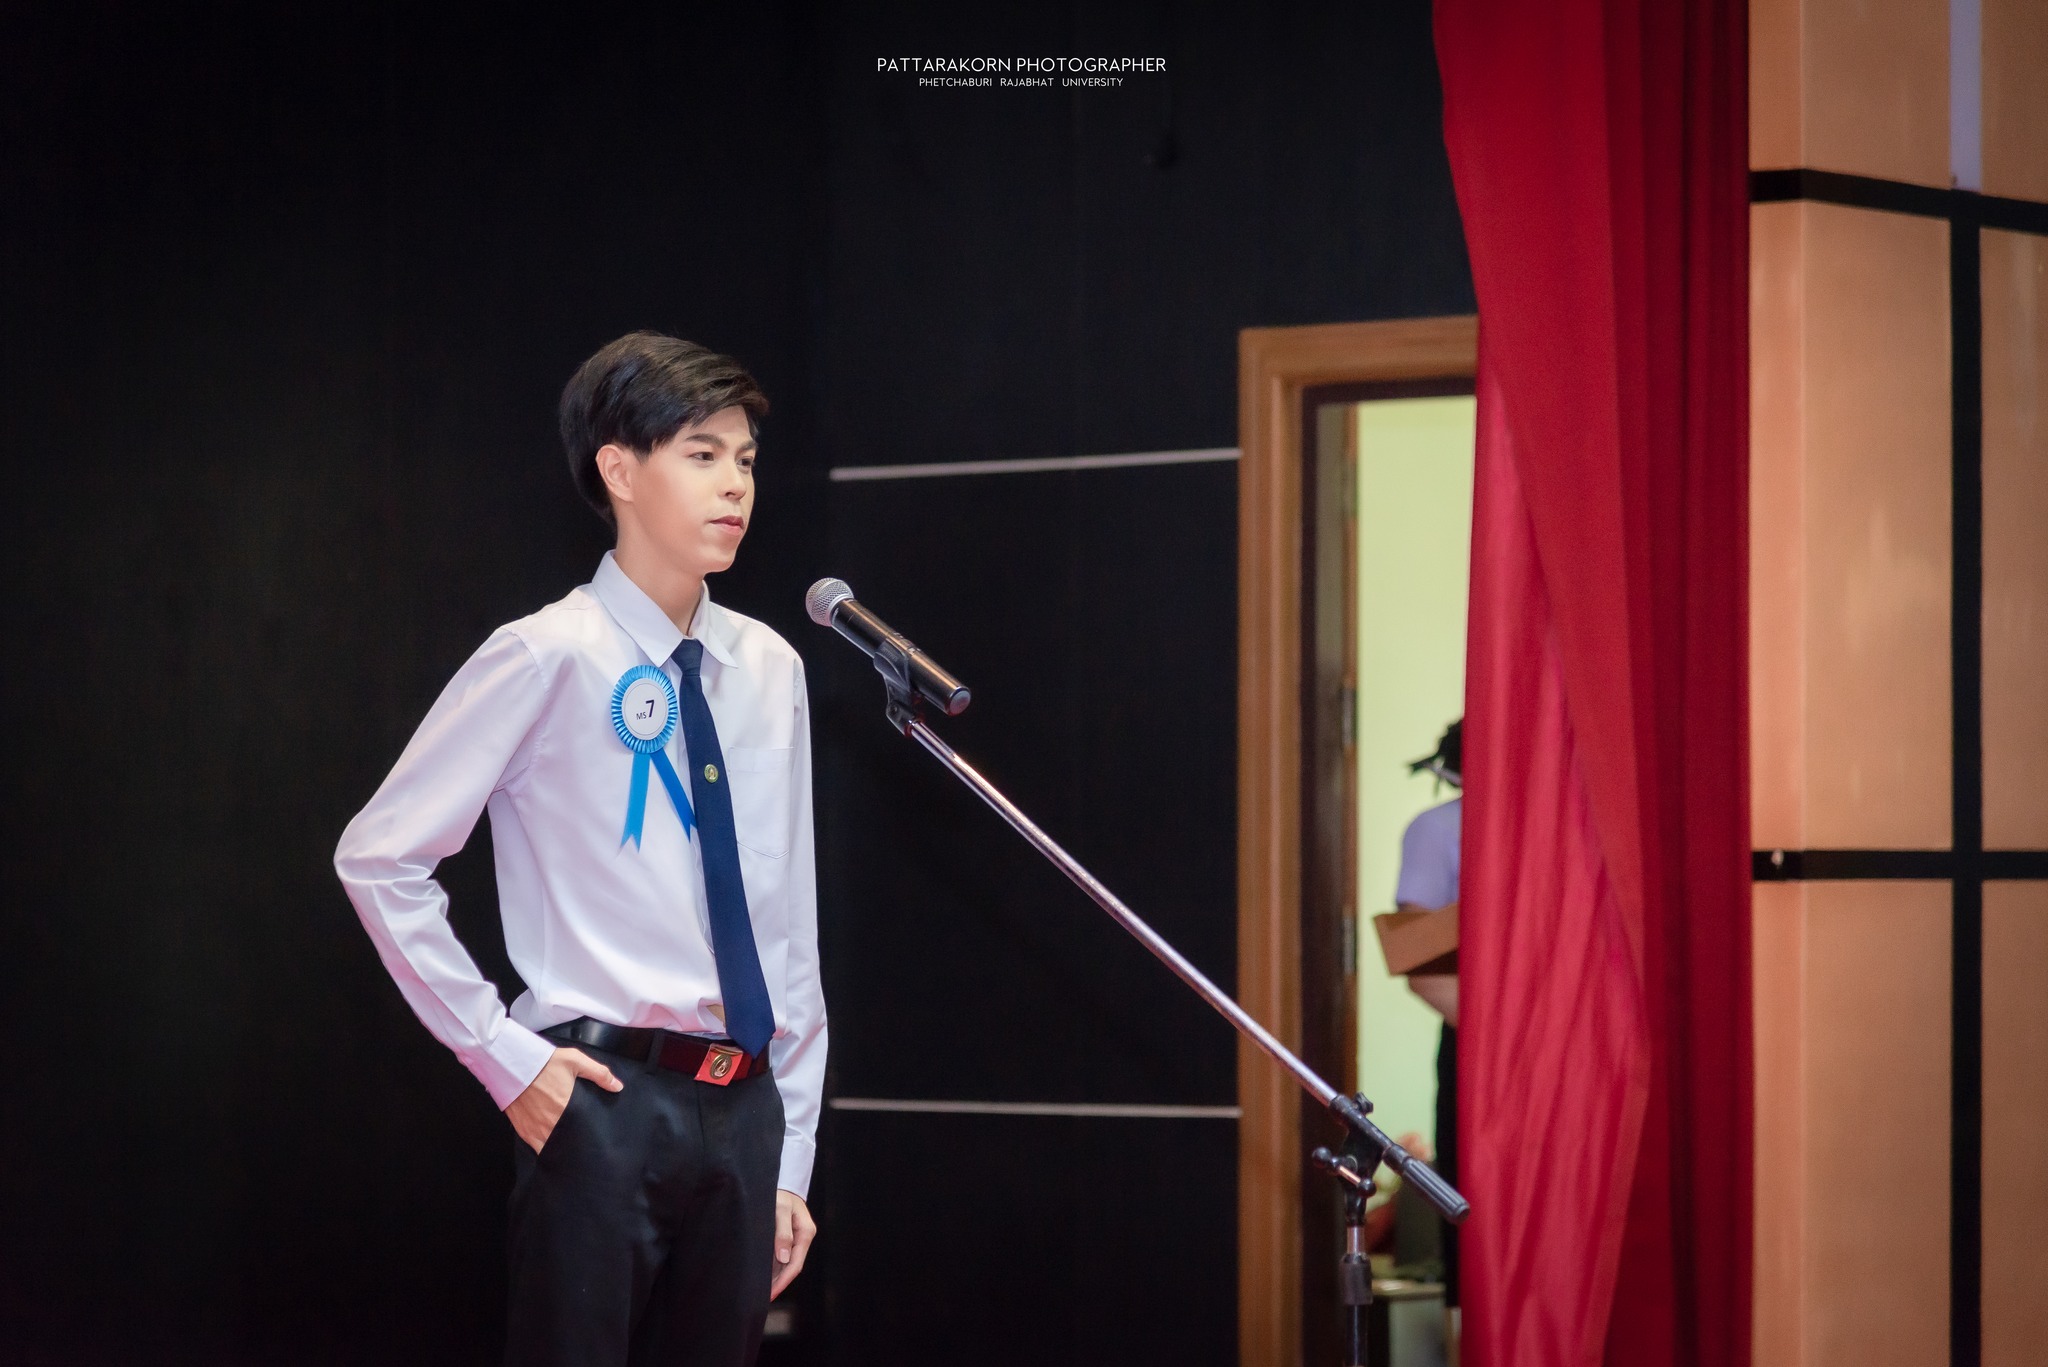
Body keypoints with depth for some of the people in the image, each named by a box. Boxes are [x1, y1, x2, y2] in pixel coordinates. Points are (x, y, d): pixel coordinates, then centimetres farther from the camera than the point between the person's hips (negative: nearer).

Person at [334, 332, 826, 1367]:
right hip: (607, 1100, -5)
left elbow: (789, 921, 13)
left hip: (744, 1111, 6)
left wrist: (791, 1159, 12)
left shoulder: (768, 670, 9)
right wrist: (500, 1054, -9)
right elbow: (378, 858, -8)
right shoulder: (549, 658, -9)